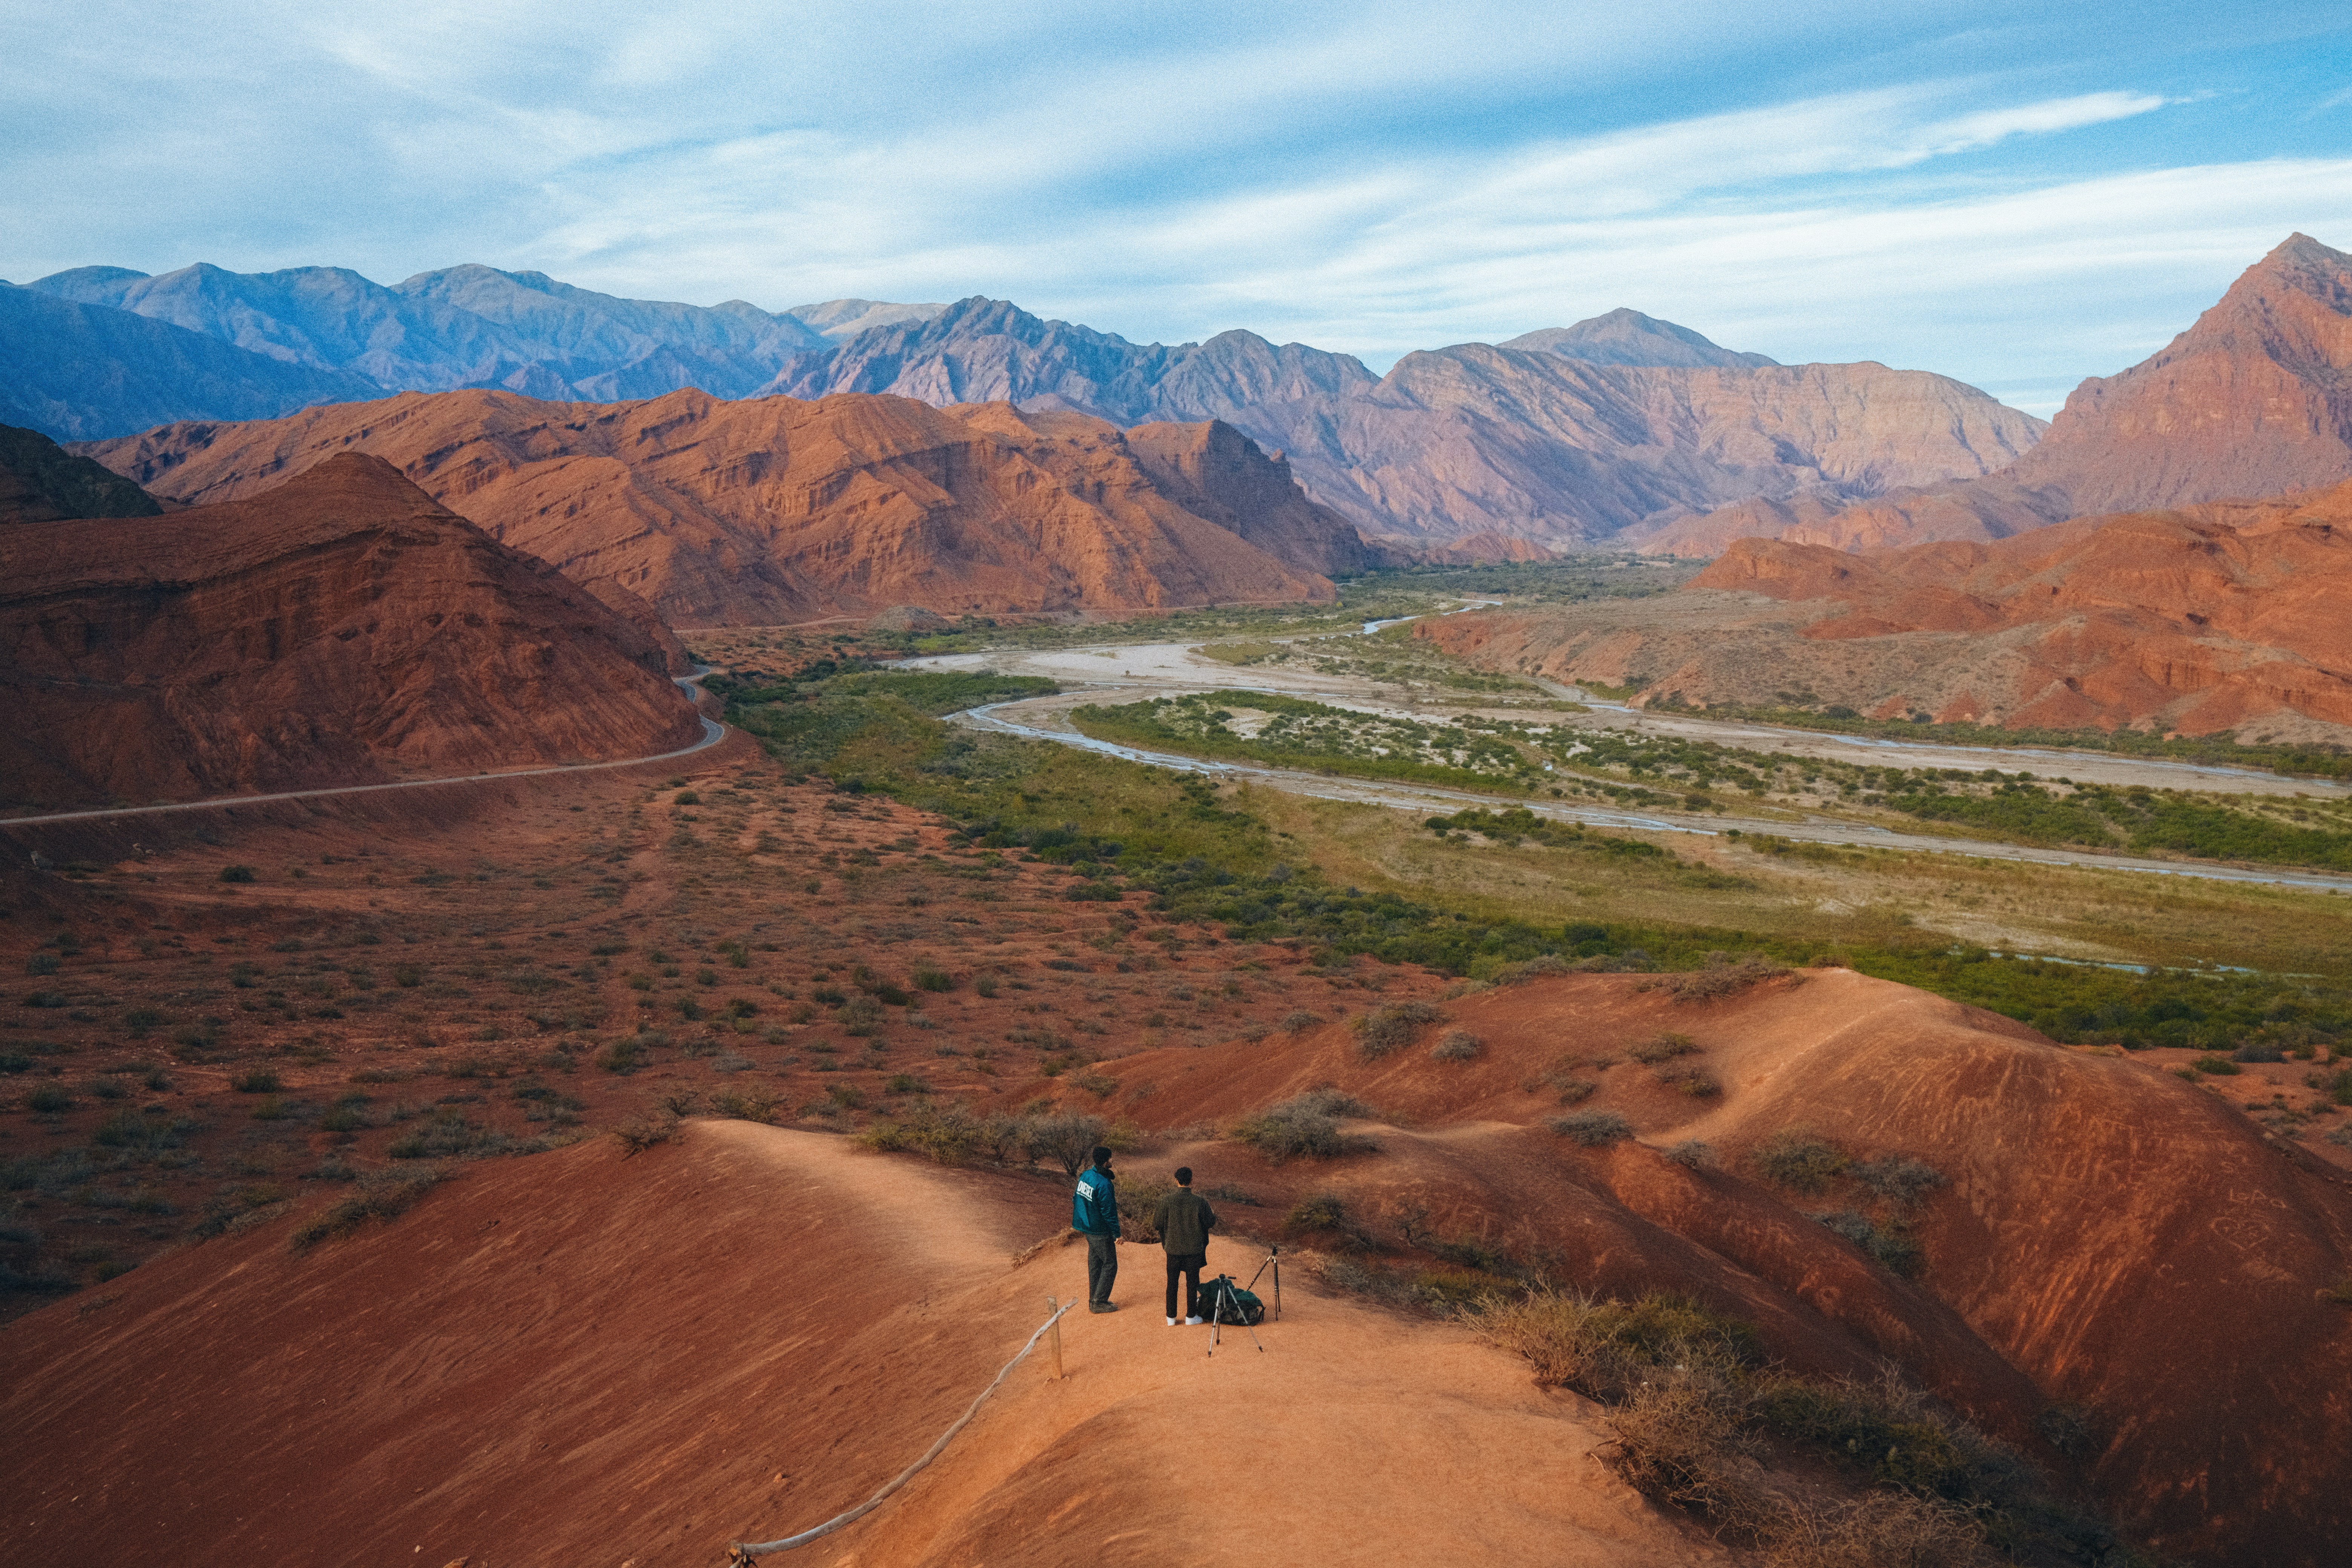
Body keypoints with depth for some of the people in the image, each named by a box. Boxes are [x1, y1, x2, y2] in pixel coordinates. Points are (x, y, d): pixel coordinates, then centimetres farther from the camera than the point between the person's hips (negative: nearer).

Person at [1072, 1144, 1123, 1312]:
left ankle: (1094, 1301, 25)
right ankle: (1099, 1302, 4)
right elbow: (1109, 1211, -22)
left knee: (1095, 1264, 17)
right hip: (1101, 1232, -9)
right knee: (1110, 1265, 2)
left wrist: (1076, 1222, 24)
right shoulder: (1104, 1184, -24)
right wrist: (1117, 1233, -15)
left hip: (1087, 1228, 9)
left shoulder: (1085, 1176, 2)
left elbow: (1077, 1200, 13)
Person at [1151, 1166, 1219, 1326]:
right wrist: (1214, 1215, 19)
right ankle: (1191, 1316, 21)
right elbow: (1210, 1223, -3)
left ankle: (1171, 1318, 20)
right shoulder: (1200, 1202, -14)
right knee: (1192, 1283, 13)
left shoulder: (1166, 1201, -13)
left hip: (1173, 1248, 1)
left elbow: (1156, 1225, -5)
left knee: (1172, 1283, 13)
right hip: (1194, 1250, -1)